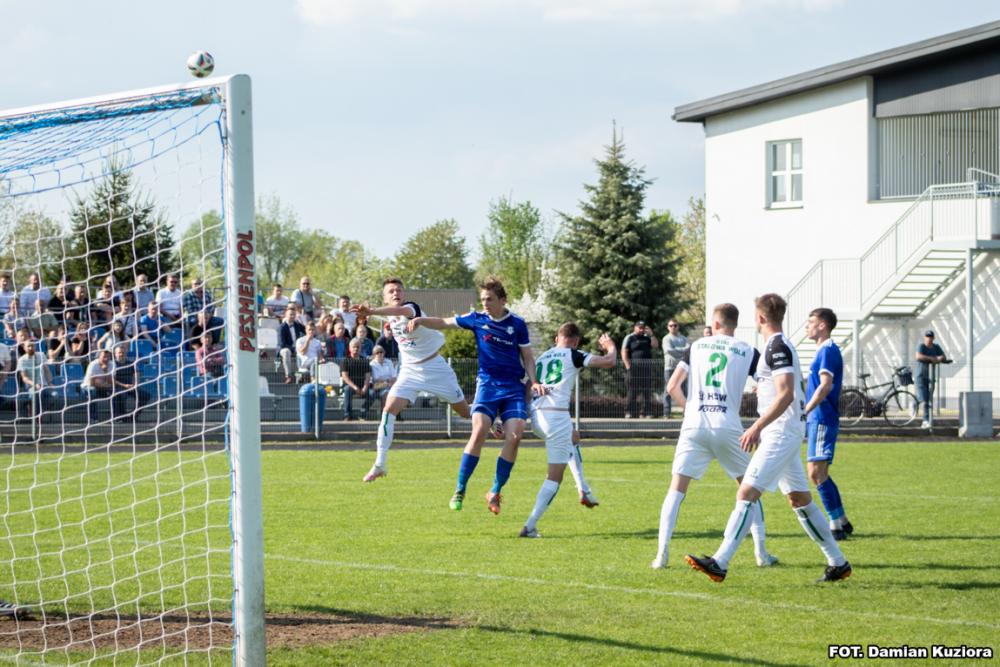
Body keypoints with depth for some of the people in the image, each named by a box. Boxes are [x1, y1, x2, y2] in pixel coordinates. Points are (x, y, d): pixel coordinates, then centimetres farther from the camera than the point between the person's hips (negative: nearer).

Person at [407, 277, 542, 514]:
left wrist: (533, 381, -5)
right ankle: (460, 490, -10)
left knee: (514, 436, -15)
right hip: (487, 384, 0)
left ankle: (495, 492, -2)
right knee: (479, 432, -19)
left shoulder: (517, 324, 3)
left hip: (514, 387, 1)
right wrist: (421, 320, -6)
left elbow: (527, 357, 10)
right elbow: (444, 323, 10)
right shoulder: (477, 319, 4)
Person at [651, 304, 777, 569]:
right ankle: (761, 553, 13)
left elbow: (672, 386, 6)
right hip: (728, 427, -1)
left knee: (676, 490, 3)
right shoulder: (747, 352, 4)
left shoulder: (696, 347, 9)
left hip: (694, 427, 1)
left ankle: (662, 553, -8)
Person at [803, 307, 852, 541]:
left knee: (816, 472, -12)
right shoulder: (824, 350, 19)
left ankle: (836, 526, -11)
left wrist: (804, 411, -25)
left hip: (822, 419, -10)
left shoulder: (828, 351, -12)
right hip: (818, 419, 10)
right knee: (819, 474, 13)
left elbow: (825, 385, -23)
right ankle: (842, 522, 18)